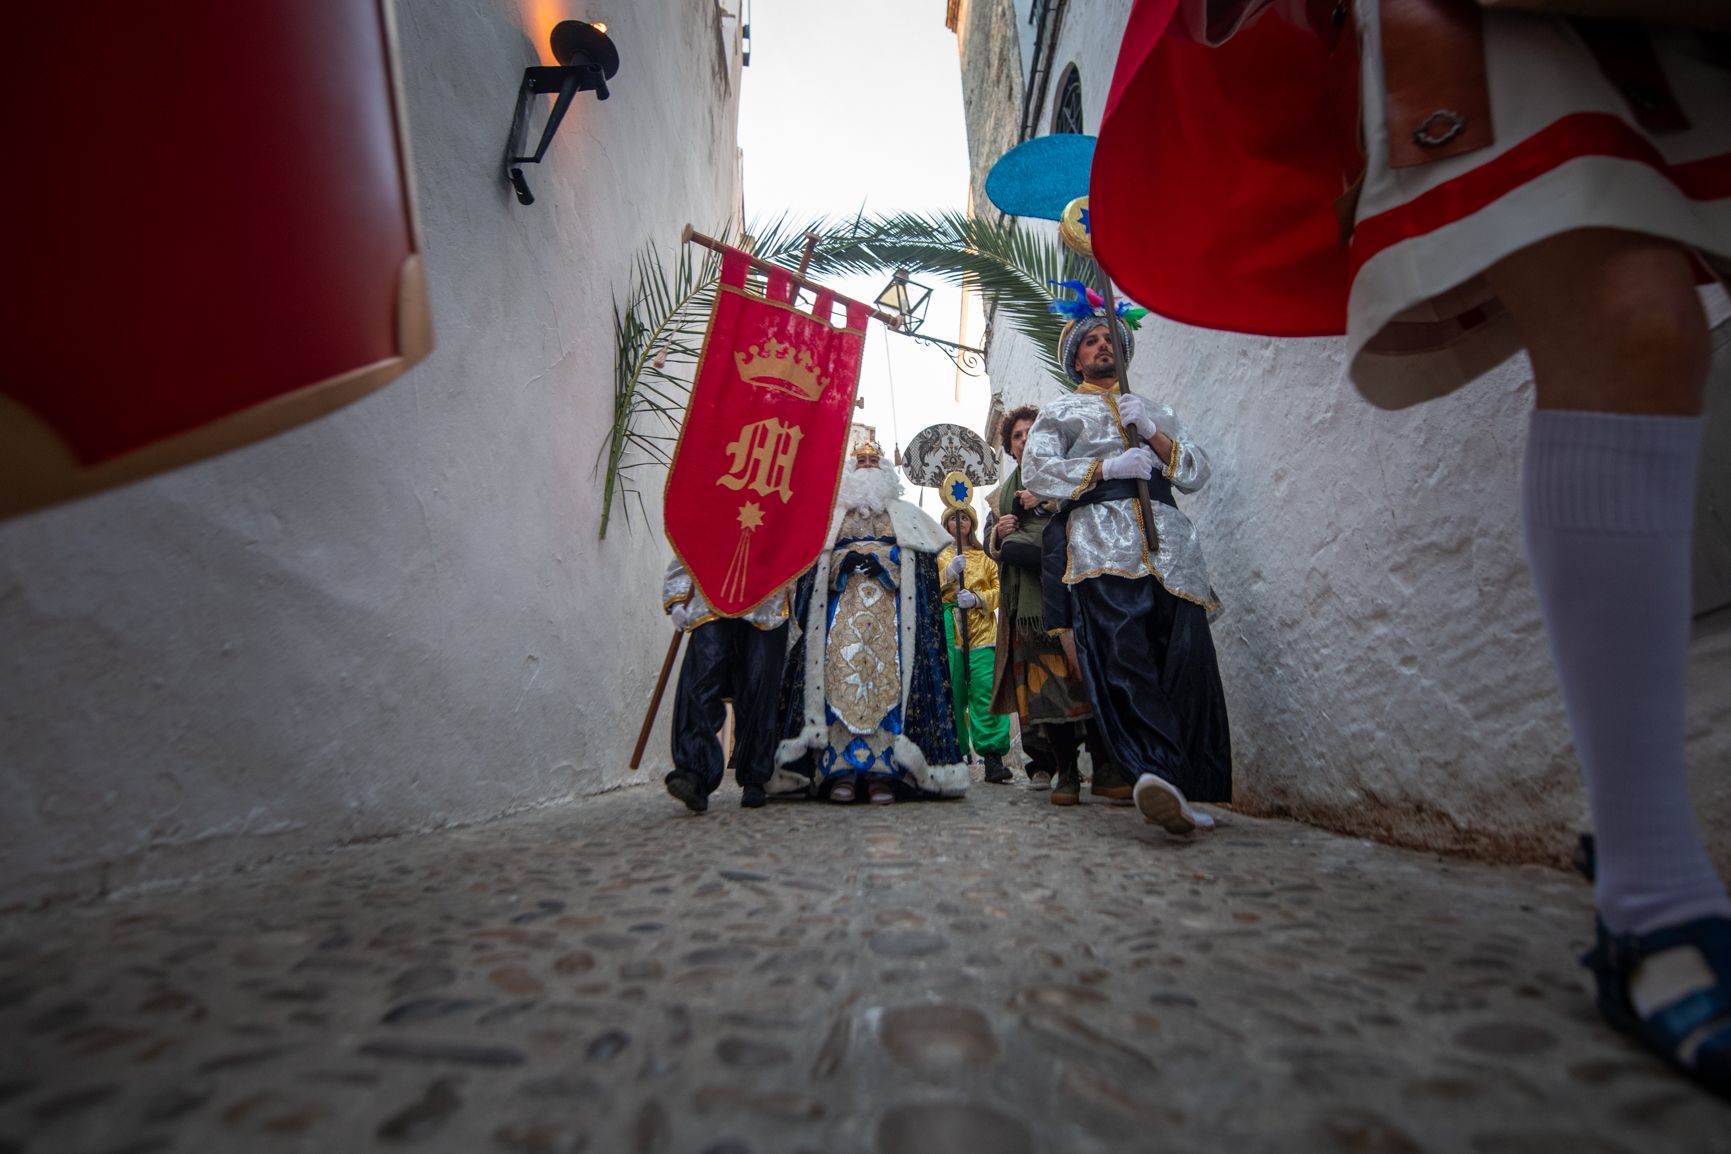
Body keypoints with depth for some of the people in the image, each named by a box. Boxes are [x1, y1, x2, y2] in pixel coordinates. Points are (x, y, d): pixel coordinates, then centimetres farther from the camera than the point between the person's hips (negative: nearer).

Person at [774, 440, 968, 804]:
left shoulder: (904, 516, 22)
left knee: (886, 677, -14)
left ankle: (883, 774, -16)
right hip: (841, 612, 1)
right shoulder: (831, 516, 24)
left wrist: (884, 564, -7)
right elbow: (812, 561, 12)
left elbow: (921, 561, 9)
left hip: (889, 613, 0)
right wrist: (842, 563, -7)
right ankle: (841, 772, -17)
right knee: (841, 676, -15)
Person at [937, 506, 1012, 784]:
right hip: (947, 628, 0)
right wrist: (949, 573, -11)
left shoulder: (985, 556, 20)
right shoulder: (938, 555, 18)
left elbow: (1000, 589, 8)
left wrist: (977, 598, -9)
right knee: (951, 690, -6)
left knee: (985, 688, -12)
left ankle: (993, 758, -15)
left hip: (981, 629, 0)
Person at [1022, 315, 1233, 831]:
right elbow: (1036, 472, 8)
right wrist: (1107, 466, -4)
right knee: (1121, 654, -24)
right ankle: (1161, 774, -34)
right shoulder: (1059, 412, 27)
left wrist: (1152, 432, 6)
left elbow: (1197, 473, 23)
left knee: (1186, 660, -13)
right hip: (1100, 540, -3)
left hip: (1167, 541, 3)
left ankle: (1186, 787, -10)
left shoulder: (1155, 411, 35)